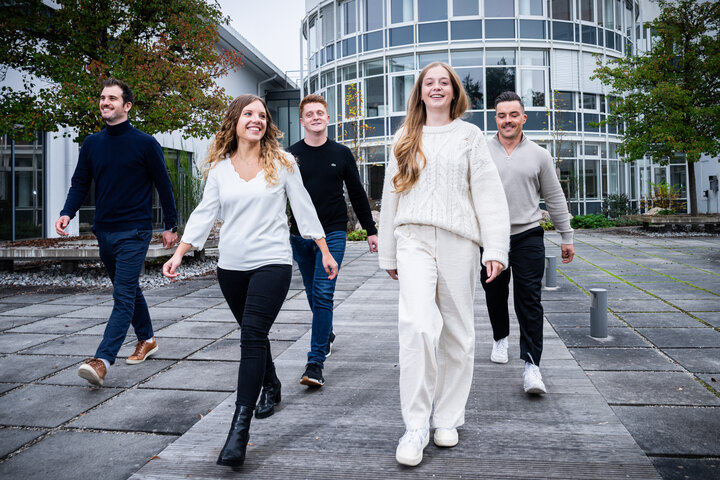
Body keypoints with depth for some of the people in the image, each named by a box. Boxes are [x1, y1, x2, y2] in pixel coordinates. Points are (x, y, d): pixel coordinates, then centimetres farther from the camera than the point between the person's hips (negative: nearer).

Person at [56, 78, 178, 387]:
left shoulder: (145, 143, -5)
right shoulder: (92, 144, 9)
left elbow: (163, 185, -1)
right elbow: (80, 183, 10)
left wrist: (171, 225, 0)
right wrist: (67, 213, -8)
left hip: (134, 231, -6)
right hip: (104, 231, 6)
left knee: (123, 296, -12)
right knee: (129, 290, 17)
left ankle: (102, 360, -18)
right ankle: (146, 340, 33)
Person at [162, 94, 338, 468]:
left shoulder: (282, 163, 1)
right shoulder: (220, 167, 8)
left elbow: (304, 209, 5)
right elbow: (204, 213, 8)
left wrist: (325, 253, 7)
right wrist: (178, 254, -1)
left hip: (272, 262, -4)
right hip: (231, 266, 4)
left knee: (252, 337, -14)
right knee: (253, 334, 16)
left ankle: (240, 428, -15)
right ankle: (271, 386, 42)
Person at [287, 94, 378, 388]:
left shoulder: (342, 154, 5)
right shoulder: (291, 155, 5)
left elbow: (357, 194, 11)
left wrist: (370, 230, 10)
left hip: (333, 234, -2)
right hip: (300, 235, 2)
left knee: (323, 294, -12)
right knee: (313, 295, 13)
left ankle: (315, 363, -12)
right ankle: (327, 336, 39)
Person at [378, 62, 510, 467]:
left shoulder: (470, 135, 10)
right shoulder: (406, 140, 16)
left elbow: (488, 193, 2)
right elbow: (392, 196, 19)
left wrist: (496, 248, -9)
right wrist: (387, 254, 17)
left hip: (458, 241, 0)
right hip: (413, 239, 1)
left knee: (458, 332, 6)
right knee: (417, 325, -18)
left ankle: (449, 417, 23)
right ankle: (416, 426, -8)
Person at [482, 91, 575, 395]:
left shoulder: (539, 155, 6)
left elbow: (555, 198, 11)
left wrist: (566, 237, 11)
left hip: (528, 236, -1)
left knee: (529, 299, -7)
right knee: (495, 295, 13)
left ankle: (532, 365, -5)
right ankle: (500, 339, 39)